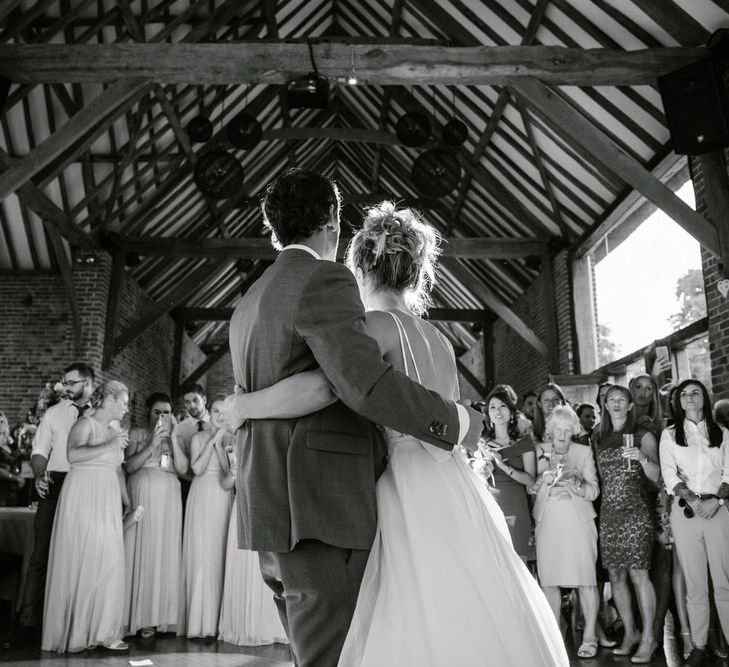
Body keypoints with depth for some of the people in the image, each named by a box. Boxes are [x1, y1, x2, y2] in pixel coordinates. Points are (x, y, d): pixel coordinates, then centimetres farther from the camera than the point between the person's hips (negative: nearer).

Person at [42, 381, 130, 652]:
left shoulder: (114, 429, 17)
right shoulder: (85, 423, -4)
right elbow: (73, 454, -22)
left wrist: (128, 504, 16)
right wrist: (108, 446, -24)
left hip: (107, 500, 7)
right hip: (83, 497, -7)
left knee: (108, 563, 2)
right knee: (80, 561, -2)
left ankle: (102, 631, 8)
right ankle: (74, 631, 8)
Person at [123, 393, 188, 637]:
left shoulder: (175, 439, 16)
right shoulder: (136, 434, 10)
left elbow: (183, 468, 1)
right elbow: (129, 466, -4)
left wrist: (173, 438, -5)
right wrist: (152, 444, -13)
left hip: (169, 501, 2)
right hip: (141, 499, -2)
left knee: (164, 556, -1)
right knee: (139, 554, -4)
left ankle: (157, 616, 4)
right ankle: (135, 615, 3)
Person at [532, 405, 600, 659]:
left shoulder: (584, 452, 8)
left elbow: (594, 490, 3)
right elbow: (529, 489, 7)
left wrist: (574, 482, -15)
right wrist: (544, 479, -12)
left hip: (577, 521, -1)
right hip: (547, 522, 1)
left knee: (585, 578, -6)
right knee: (548, 580, 2)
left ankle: (589, 636, 5)